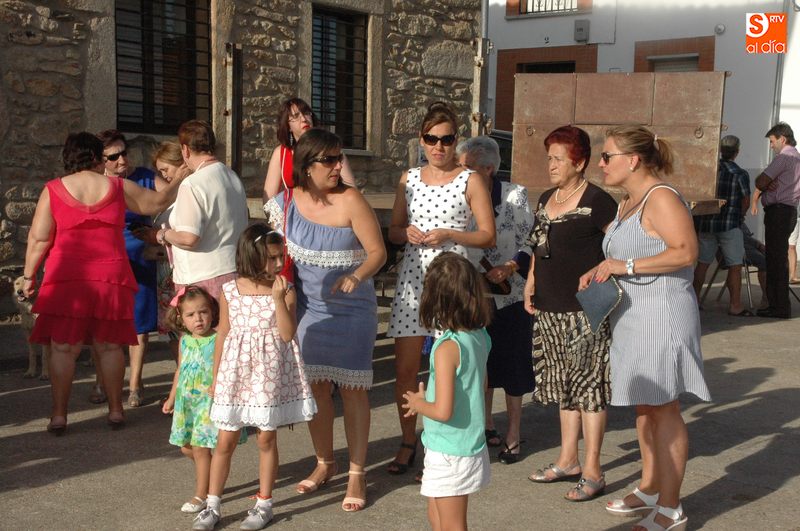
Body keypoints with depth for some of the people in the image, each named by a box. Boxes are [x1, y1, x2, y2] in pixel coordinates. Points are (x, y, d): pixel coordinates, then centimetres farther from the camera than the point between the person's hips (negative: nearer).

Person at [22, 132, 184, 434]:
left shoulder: (53, 190, 2)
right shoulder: (118, 187, 4)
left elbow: (39, 238, -1)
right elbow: (157, 202, 16)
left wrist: (29, 275, 8)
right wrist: (180, 180, 32)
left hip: (66, 278, -1)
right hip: (111, 277, 1)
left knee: (63, 348, 5)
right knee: (109, 346, 11)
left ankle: (58, 416, 7)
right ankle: (115, 410, 18)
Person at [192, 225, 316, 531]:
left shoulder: (285, 291, -6)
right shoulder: (230, 291, -2)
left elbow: (287, 334, -15)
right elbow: (223, 333, 6)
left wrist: (278, 298, -24)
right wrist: (216, 376, 9)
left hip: (270, 374, -1)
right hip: (236, 373, 1)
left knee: (267, 439, 9)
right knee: (225, 441, 6)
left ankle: (264, 503, 23)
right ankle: (212, 505, 18)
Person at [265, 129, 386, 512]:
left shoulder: (350, 201, -15)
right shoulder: (289, 201, -3)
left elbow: (377, 251, -15)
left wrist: (357, 276, -32)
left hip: (351, 309, -4)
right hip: (308, 307, 4)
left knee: (352, 389, 0)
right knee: (315, 387, 11)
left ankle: (356, 474, 10)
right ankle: (324, 463, 29)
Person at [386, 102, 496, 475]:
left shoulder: (470, 181, 1)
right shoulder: (409, 179, 11)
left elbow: (488, 236, -1)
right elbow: (393, 231, 17)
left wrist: (449, 234, -14)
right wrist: (407, 233, -5)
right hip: (412, 279, 3)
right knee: (405, 368, 3)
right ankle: (408, 443, 19)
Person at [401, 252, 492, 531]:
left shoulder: (447, 348, -25)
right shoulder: (480, 337, -1)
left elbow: (443, 411, -28)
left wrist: (418, 403, -8)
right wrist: (426, 399, 13)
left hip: (450, 455, -8)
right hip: (473, 447, 8)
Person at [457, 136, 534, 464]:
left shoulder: (515, 196, -11)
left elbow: (529, 243, -10)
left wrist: (509, 268, -24)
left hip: (509, 292, -3)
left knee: (510, 363, 4)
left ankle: (513, 436, 17)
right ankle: (486, 426, 29)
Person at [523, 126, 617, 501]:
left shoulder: (597, 202, -10)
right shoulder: (546, 200, 14)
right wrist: (530, 283, 15)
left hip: (585, 311, -8)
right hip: (550, 309, 8)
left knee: (588, 384, -2)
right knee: (564, 385, 15)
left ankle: (592, 472, 5)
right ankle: (568, 460, 26)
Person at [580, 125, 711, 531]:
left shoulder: (661, 198, -14)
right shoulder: (627, 203, 15)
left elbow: (686, 251, -23)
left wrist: (627, 266, -22)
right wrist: (599, 271, 6)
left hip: (661, 317, -9)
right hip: (632, 318, 9)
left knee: (663, 409, -3)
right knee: (643, 406, 16)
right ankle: (650, 490, 29)